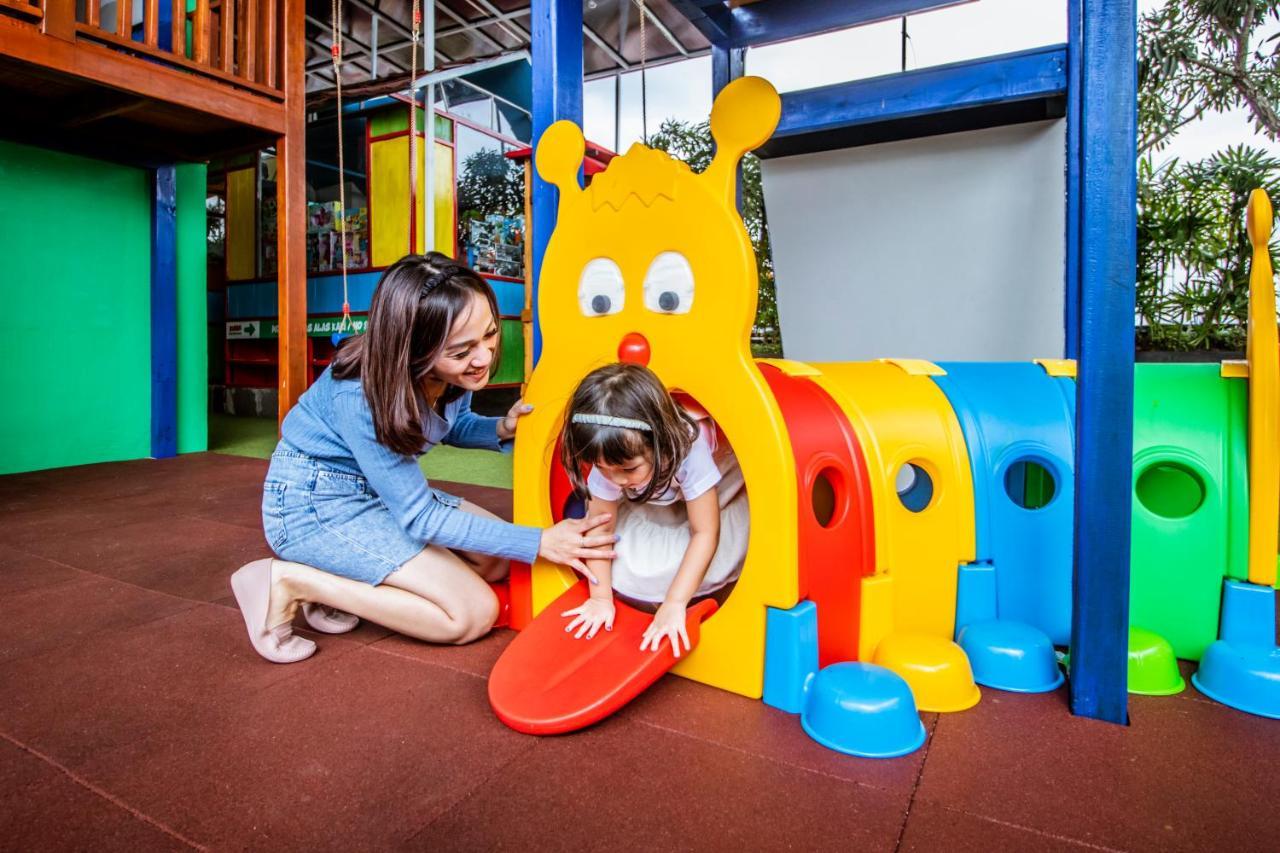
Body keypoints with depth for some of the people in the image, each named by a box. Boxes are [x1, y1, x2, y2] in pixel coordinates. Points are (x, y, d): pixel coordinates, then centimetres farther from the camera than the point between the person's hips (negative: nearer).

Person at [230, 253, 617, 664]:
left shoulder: (454, 371, -15)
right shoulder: (361, 397, -33)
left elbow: (452, 424, 8)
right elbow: (420, 518, -26)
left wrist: (501, 429, -15)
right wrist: (538, 542, -29)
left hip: (384, 488, 8)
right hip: (315, 501, -7)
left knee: (498, 560, 6)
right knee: (476, 613, -13)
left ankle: (343, 579, 3)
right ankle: (292, 580, -8)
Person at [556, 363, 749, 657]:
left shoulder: (689, 446, -42)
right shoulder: (610, 458, -30)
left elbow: (705, 532, -35)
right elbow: (599, 527, -17)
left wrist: (674, 603, -35)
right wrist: (601, 598, -19)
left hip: (722, 496, -3)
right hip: (664, 509, 3)